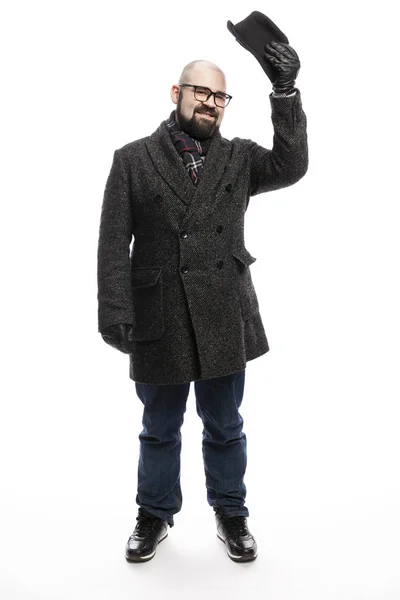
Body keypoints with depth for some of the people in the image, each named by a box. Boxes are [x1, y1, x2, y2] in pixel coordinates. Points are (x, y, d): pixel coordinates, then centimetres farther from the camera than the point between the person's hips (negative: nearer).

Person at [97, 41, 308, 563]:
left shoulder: (239, 157, 8)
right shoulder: (132, 159, 2)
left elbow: (291, 166, -9)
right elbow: (114, 243, -3)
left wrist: (286, 91, -16)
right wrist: (115, 313, -12)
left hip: (224, 318, 1)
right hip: (158, 320, -1)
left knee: (225, 426, 16)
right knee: (159, 428, 16)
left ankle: (230, 513, 36)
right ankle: (155, 514, 38)